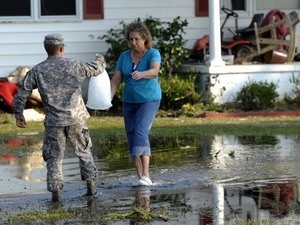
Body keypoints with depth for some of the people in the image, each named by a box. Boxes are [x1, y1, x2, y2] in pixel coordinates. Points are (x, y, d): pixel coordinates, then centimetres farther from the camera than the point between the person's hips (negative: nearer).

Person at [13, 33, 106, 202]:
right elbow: (95, 69, 13)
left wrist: (19, 115, 11)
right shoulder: (73, 65, -3)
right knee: (84, 152, 16)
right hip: (76, 119, 0)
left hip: (54, 121, 0)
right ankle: (91, 186, 19)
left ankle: (56, 191, 1)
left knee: (54, 157, 7)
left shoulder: (37, 71, -1)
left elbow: (21, 94, -2)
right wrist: (101, 61, 36)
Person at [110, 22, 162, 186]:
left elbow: (154, 71, -29)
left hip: (149, 100, -5)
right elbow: (116, 80, 0)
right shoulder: (124, 56, 4)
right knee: (131, 137, 0)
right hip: (129, 101, 5)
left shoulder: (153, 54, -9)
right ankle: (140, 177, 5)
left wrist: (141, 74, -50)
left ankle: (146, 175, -25)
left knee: (141, 133, -21)